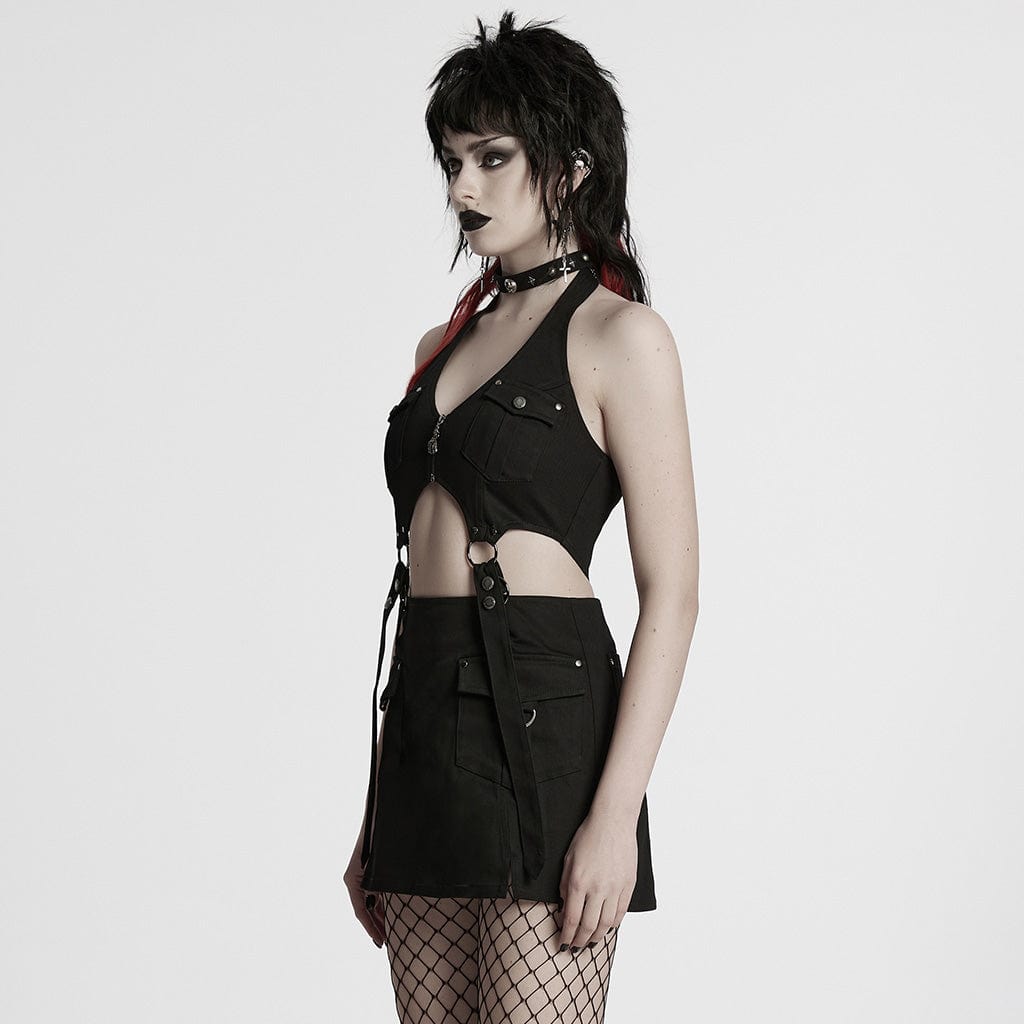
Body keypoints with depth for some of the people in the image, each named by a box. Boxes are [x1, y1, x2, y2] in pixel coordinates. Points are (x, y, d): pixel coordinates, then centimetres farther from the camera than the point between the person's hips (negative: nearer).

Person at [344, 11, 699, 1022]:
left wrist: (616, 812, -17)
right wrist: (376, 816, 16)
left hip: (543, 720, -7)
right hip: (423, 714, 7)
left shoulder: (620, 336, -3)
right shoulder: (446, 342, 17)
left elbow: (671, 595, -8)